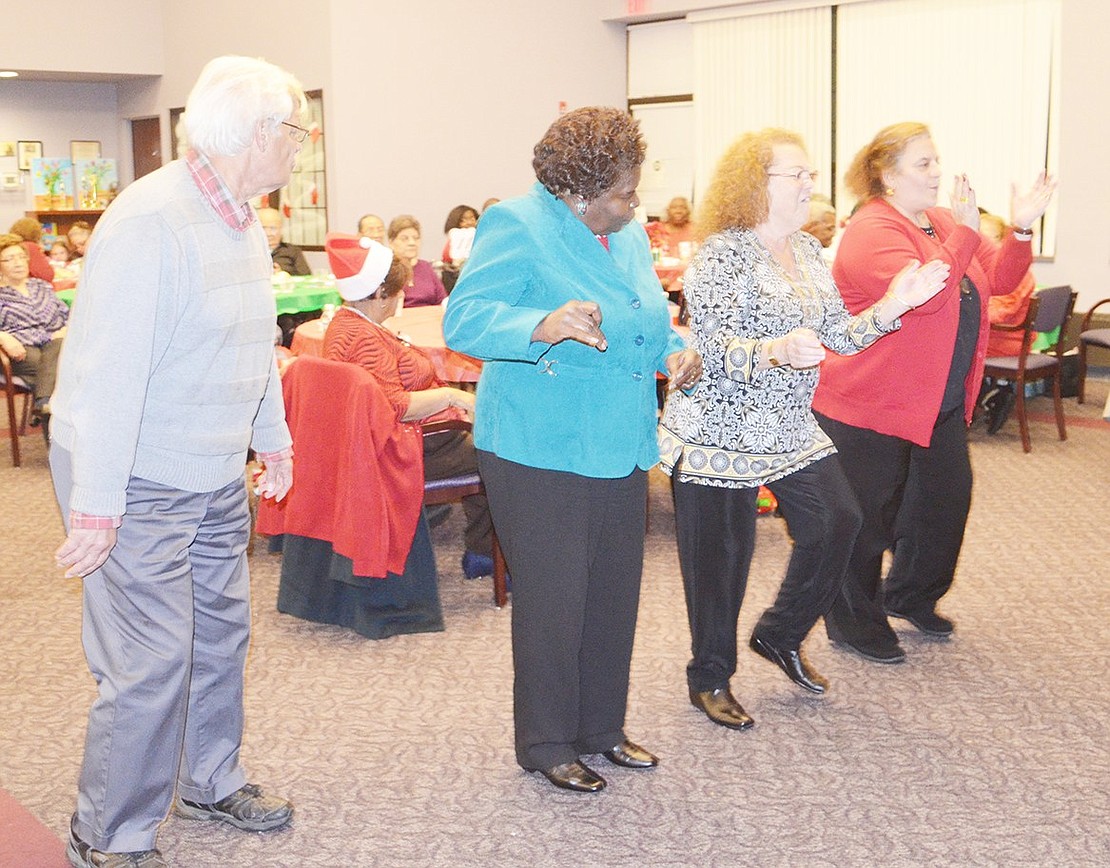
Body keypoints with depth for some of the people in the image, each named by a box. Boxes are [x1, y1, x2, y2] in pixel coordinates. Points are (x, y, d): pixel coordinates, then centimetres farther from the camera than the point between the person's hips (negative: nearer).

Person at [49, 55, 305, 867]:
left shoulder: (244, 222, 8)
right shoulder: (151, 222, -22)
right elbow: (110, 372, -24)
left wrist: (273, 438, 22)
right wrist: (96, 508, -23)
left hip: (216, 480, 9)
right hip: (141, 483, -9)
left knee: (220, 632, 18)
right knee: (151, 663, -4)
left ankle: (210, 782, 38)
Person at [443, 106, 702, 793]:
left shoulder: (630, 236, 11)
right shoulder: (517, 226, -13)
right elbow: (465, 319, -23)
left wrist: (673, 353, 3)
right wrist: (545, 325, -40)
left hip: (621, 453, 8)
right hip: (542, 454, -8)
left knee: (615, 596, 15)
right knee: (554, 602, 0)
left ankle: (601, 728, 33)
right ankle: (547, 744, 19)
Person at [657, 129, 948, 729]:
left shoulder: (808, 252, 10)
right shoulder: (721, 256, -15)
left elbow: (840, 336, 10)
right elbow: (715, 347, -24)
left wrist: (891, 306, -5)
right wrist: (776, 351, -41)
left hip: (790, 430, 8)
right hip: (720, 435, -7)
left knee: (836, 523, 4)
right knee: (723, 555, 2)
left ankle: (779, 635, 27)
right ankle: (710, 680, 22)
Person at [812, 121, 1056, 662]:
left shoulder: (944, 222, 9)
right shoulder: (872, 231, -18)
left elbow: (997, 280, 8)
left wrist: (1021, 230, -6)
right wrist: (965, 232, -28)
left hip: (942, 402, 9)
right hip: (872, 405, -8)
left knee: (947, 500, 15)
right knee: (868, 517, 3)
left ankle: (911, 596, 36)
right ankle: (855, 624, 19)